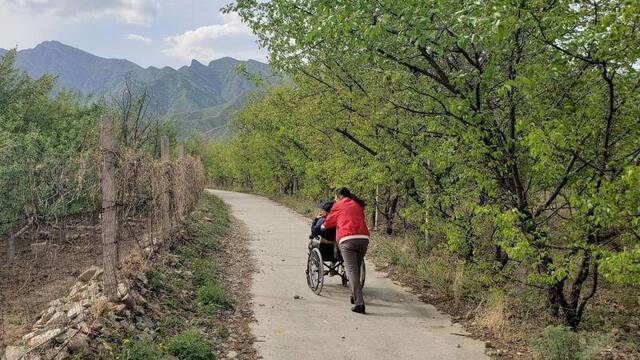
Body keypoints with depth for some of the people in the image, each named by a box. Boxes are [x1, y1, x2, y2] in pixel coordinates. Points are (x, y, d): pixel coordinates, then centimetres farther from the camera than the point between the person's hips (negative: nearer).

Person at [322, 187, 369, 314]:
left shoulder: (339, 205, 14)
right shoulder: (359, 205, 25)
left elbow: (328, 222, 25)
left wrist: (323, 226, 47)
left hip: (347, 239, -5)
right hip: (364, 238, 5)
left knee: (351, 271, -7)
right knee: (357, 269, 21)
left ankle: (359, 303, -16)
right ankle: (355, 296, 31)